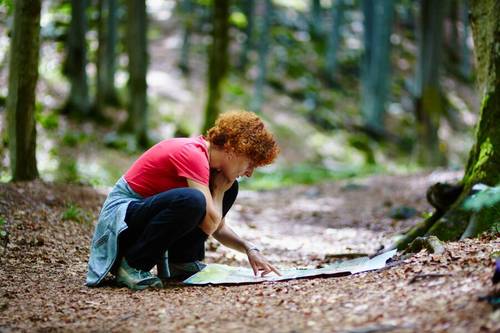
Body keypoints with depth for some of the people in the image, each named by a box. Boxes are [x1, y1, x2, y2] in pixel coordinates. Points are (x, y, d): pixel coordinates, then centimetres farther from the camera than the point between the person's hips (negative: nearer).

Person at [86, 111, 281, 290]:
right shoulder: (192, 154, -23)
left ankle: (180, 261, 4)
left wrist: (249, 249, -3)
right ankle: (132, 265, -19)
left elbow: (218, 227, 12)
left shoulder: (206, 156, 5)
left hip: (151, 210, 9)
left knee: (229, 189, 3)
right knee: (191, 201, -36)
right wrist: (219, 188, -11)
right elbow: (209, 224, -27)